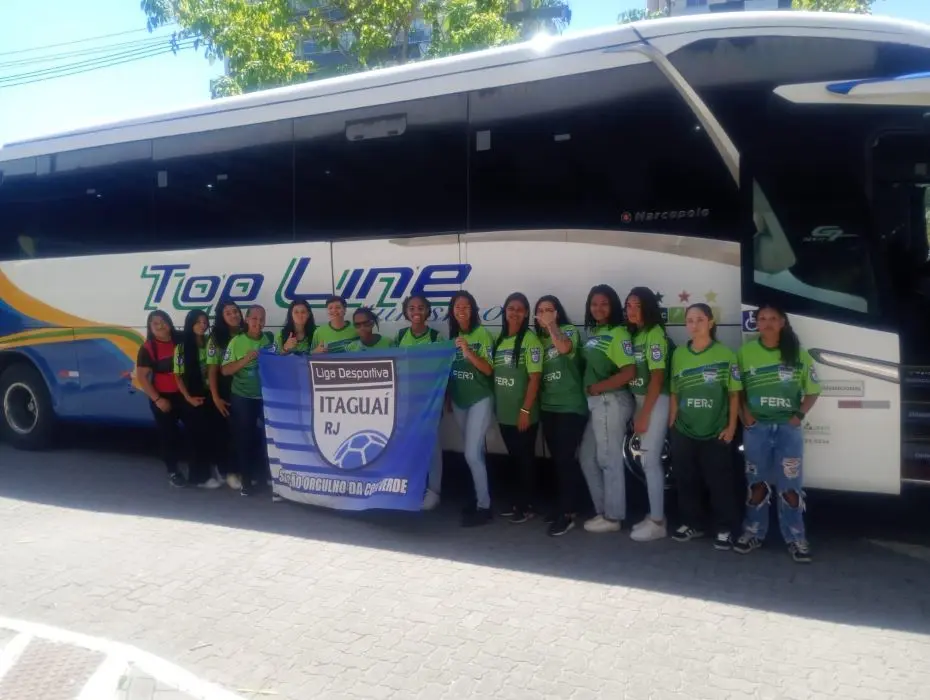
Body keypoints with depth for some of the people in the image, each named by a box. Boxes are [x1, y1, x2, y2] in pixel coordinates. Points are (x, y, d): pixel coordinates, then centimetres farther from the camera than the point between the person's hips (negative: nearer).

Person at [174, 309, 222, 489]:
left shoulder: (210, 344, 5)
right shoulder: (182, 347, -8)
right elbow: (178, 376, -8)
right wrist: (189, 398, -13)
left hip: (209, 396, 4)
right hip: (192, 399, -4)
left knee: (209, 435, 8)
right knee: (196, 436, 3)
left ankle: (204, 474, 22)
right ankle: (199, 476, 14)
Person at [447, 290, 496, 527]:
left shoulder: (482, 334, -11)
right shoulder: (452, 336, 6)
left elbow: (489, 369, -14)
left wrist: (468, 353, -26)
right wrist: (447, 398, 14)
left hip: (480, 400, -6)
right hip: (459, 401, 6)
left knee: (472, 454, -10)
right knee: (475, 452, 13)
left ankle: (484, 506, 0)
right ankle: (479, 497, 23)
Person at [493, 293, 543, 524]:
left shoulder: (530, 340, -11)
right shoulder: (499, 340, 9)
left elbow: (535, 378, -15)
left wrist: (525, 410, -18)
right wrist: (495, 405, 10)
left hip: (522, 413, -6)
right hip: (504, 413, 6)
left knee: (526, 459, 5)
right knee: (514, 458, 16)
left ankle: (526, 506, 16)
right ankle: (516, 502, 27)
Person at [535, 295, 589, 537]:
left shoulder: (568, 330, -4)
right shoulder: (539, 339, 13)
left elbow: (564, 348, -28)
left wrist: (551, 325, -25)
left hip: (571, 407, -7)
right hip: (548, 407, 7)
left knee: (565, 458, -9)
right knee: (557, 459, 11)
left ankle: (567, 514, -3)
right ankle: (570, 506, 23)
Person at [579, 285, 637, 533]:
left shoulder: (618, 333, -12)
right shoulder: (593, 332, 15)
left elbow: (629, 372, -20)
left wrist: (597, 387, -16)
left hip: (611, 401, -10)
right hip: (594, 402, 10)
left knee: (609, 459, -1)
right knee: (587, 458, 15)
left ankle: (613, 517, 11)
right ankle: (602, 511, 27)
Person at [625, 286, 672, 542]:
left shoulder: (655, 334, -14)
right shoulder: (635, 334, 12)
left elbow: (657, 377, -18)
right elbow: (633, 373, 10)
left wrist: (644, 414, -17)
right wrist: (638, 411, 5)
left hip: (656, 402, -8)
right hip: (640, 400, 8)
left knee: (650, 461, -6)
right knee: (649, 461, 12)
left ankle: (658, 522, 2)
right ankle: (654, 515, 21)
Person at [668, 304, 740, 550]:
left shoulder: (725, 354, -4)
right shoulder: (679, 354, 5)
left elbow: (734, 393, -2)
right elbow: (674, 393, 10)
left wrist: (731, 426, -5)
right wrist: (671, 424, 7)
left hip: (716, 431, -3)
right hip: (684, 431, 4)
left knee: (719, 482, 2)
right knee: (687, 481, 12)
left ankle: (725, 529, 15)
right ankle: (692, 524, 27)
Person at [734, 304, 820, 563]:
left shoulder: (798, 354, 2)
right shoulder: (745, 352, 2)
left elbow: (812, 391, 7)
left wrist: (799, 416, -6)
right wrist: (746, 415, -5)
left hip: (788, 428, 0)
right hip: (756, 428, 1)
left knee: (790, 487, 0)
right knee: (757, 484, 9)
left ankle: (796, 539, 11)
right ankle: (753, 533, 20)